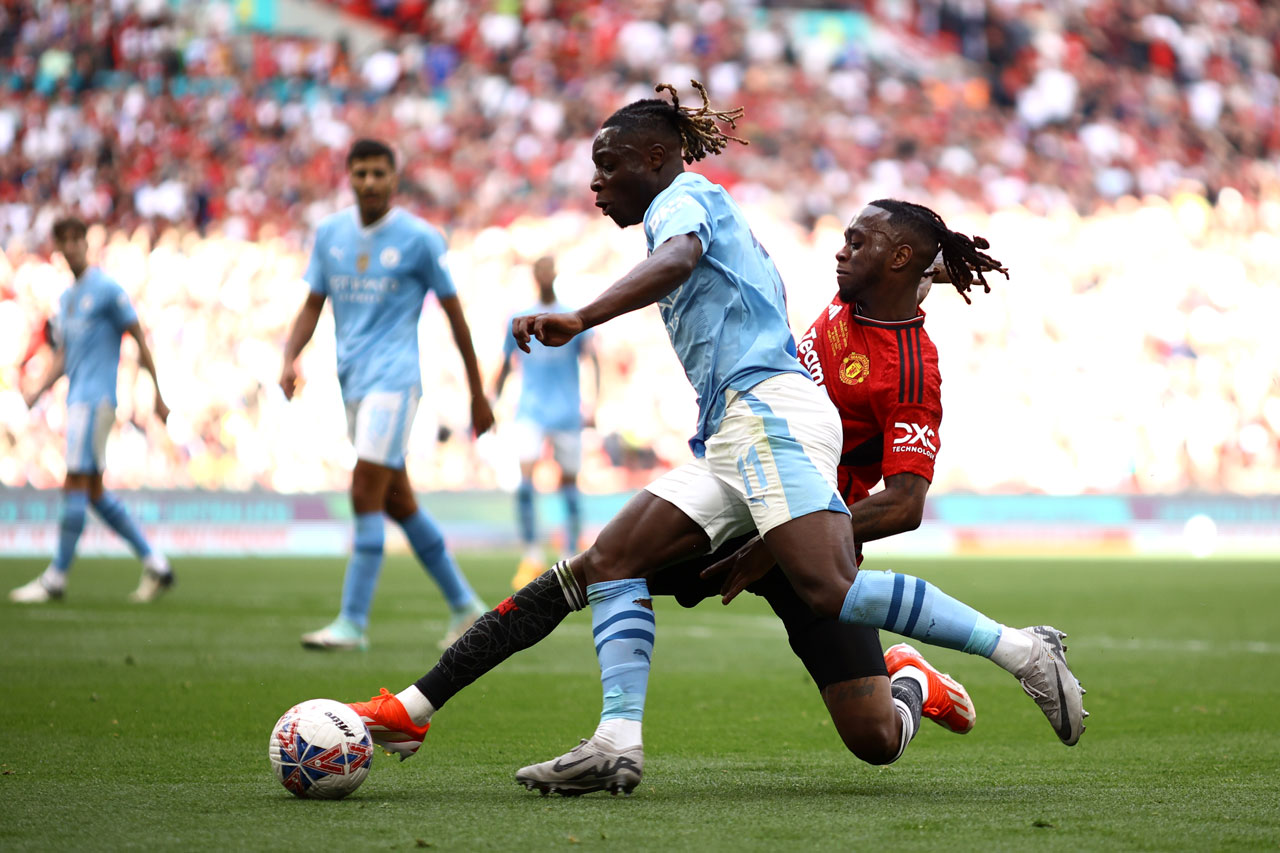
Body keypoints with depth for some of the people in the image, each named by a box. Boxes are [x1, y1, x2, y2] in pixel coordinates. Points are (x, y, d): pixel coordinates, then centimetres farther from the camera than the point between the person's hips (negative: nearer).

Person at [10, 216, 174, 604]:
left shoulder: (107, 289, -6)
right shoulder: (66, 298, 18)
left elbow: (140, 340, -5)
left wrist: (157, 395, -5)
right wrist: (38, 390, 7)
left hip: (96, 397, -9)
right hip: (77, 398, 9)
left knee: (75, 485, -11)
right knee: (94, 491, 8)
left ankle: (55, 578, -9)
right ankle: (155, 565, 12)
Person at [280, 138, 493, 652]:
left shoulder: (419, 238, -4)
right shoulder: (330, 233, 10)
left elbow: (454, 314, 2)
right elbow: (312, 306, 14)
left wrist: (477, 395, 5)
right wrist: (290, 359, -5)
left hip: (393, 379, -6)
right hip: (353, 380, 6)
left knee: (366, 496, -15)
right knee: (397, 501, 11)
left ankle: (353, 622, -13)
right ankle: (463, 604, 23)